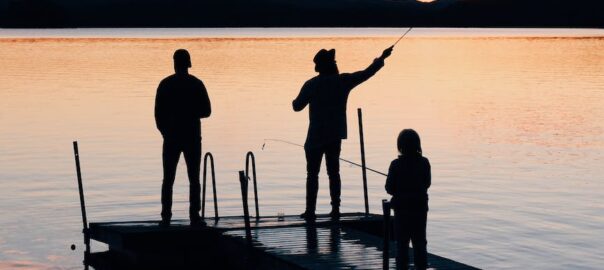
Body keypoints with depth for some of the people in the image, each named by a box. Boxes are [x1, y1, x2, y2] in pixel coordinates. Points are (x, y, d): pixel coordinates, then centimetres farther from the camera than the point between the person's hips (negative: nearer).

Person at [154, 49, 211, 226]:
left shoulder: (165, 84, -1)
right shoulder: (196, 84, -1)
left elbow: (158, 114, -2)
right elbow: (206, 111, 0)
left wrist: (165, 133, 10)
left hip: (171, 138, 0)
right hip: (192, 137, 0)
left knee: (168, 179, 5)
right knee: (194, 179, 5)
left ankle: (166, 217, -2)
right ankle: (194, 217, -2)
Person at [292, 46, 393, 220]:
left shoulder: (311, 85, -9)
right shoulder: (343, 81, -3)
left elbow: (298, 106, -3)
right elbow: (367, 73, 7)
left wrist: (295, 101, 21)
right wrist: (382, 58, 21)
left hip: (316, 136, -3)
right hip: (336, 135, 3)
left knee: (312, 173, 2)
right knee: (334, 172, 11)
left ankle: (310, 211, -2)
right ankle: (335, 209, 9)